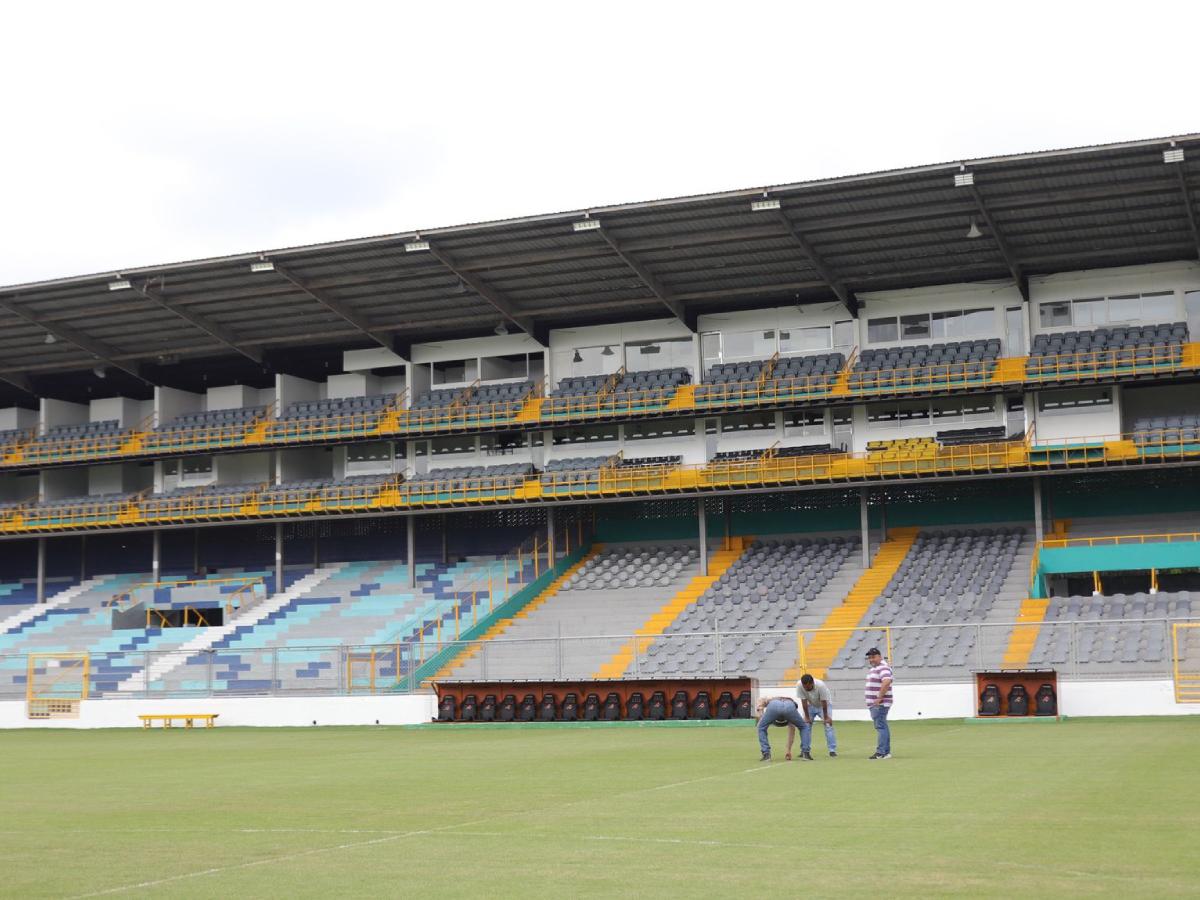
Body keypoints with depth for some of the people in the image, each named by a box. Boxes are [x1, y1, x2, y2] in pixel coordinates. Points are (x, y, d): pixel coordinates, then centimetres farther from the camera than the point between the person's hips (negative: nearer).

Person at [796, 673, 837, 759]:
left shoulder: (821, 685, -38)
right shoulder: (799, 685, -29)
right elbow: (804, 701, -21)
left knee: (828, 725, -15)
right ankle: (804, 751, 2)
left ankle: (833, 751, -12)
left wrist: (826, 717, -19)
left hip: (824, 704, -3)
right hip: (810, 705, 3)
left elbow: (824, 702, -27)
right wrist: (807, 717, -16)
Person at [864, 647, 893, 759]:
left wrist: (879, 698, -27)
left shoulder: (883, 668, -14)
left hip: (879, 704, -11)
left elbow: (886, 682, -30)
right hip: (874, 704, 11)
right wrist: (871, 701, 19)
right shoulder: (874, 668, 19)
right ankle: (886, 752, 16)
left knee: (880, 727, -13)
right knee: (882, 727, 12)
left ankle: (881, 753, -16)